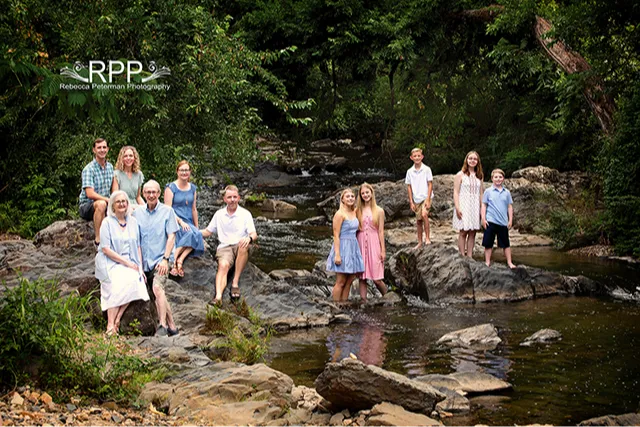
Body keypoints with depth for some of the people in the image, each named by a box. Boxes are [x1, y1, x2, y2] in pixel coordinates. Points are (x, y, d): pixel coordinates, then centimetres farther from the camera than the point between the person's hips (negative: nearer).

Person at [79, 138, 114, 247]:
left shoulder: (110, 167, 10)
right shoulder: (89, 169, -13)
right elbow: (90, 194, -22)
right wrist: (110, 200, -27)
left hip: (104, 203, 6)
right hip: (86, 206, -6)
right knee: (101, 204, -39)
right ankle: (98, 239, -35)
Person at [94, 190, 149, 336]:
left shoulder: (133, 222, 14)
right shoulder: (107, 222, -1)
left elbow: (137, 246, 17)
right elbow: (105, 248, -8)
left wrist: (140, 267, 4)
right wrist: (126, 262, -12)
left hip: (130, 263, 4)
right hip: (110, 263, -4)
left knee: (135, 281, -28)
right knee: (119, 283, -32)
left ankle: (117, 318, -21)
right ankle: (110, 325, -30)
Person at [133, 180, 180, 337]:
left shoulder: (167, 211, 1)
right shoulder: (137, 213, 10)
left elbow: (171, 237, -2)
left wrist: (165, 259, -12)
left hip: (160, 260, -4)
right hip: (144, 261, 4)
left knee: (157, 288, -25)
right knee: (158, 295, 7)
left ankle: (163, 325, -25)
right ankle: (172, 326, 14)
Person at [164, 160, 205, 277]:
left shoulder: (193, 188, 17)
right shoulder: (171, 188, 0)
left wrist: (197, 227, 18)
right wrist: (180, 221, -18)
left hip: (188, 223, 5)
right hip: (174, 221, -5)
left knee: (197, 234, -30)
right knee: (191, 233, -35)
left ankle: (180, 259, -33)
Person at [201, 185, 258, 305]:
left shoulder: (245, 214, 6)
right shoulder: (219, 214, 16)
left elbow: (254, 234, -3)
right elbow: (208, 231, 22)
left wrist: (249, 238, -29)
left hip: (240, 247, -1)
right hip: (224, 247, 1)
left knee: (244, 245, -38)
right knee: (223, 265, -32)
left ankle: (235, 283, -34)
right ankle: (218, 296, -54)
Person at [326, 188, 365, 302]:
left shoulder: (354, 212, 11)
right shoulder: (340, 214, -11)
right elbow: (336, 235, -14)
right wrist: (337, 255, -19)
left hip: (353, 248, 7)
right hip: (343, 247, -7)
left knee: (349, 281, 8)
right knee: (341, 282, -5)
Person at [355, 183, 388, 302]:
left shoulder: (379, 211, 3)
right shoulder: (357, 210, 7)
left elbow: (381, 231, 3)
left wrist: (383, 250, 0)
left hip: (374, 244, -2)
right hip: (361, 244, 2)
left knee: (376, 278, -6)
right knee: (362, 277, 1)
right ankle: (363, 301, 5)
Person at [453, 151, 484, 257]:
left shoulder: (479, 176, 14)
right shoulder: (460, 175, 0)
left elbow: (480, 193, 15)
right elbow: (456, 192, -5)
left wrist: (482, 208, 8)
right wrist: (457, 208, -14)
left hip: (475, 207, 4)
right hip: (463, 206, -4)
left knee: (472, 233, 2)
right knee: (463, 232, -5)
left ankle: (470, 256, 5)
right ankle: (462, 256, -4)